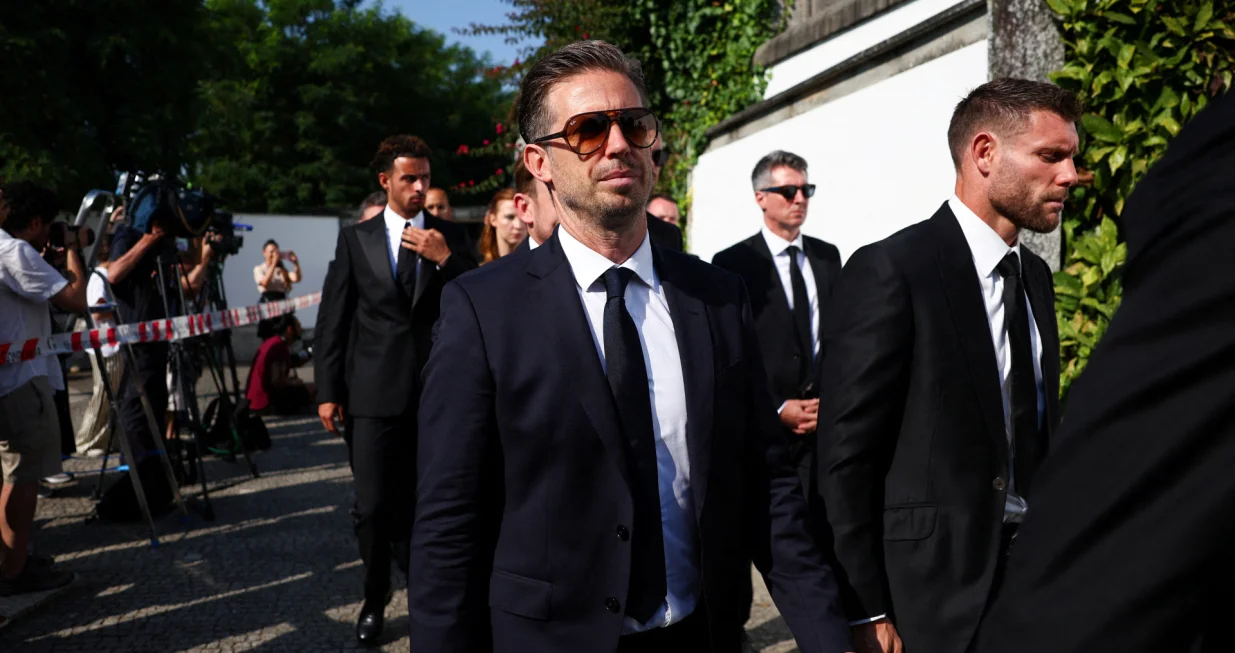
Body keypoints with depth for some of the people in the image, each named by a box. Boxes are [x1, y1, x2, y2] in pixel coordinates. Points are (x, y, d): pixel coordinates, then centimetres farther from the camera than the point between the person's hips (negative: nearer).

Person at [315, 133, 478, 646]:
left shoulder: (450, 236, 8)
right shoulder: (355, 239, 6)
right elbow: (333, 319, 5)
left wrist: (444, 259, -13)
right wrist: (328, 391, 1)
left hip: (437, 389, 1)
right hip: (376, 390, -1)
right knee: (374, 504, 0)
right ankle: (375, 599, 21)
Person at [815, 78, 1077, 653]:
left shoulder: (1035, 276, 8)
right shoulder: (889, 272, -17)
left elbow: (1040, 428, 14)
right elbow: (845, 457, -17)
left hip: (1031, 568, 7)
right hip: (932, 591, -7)